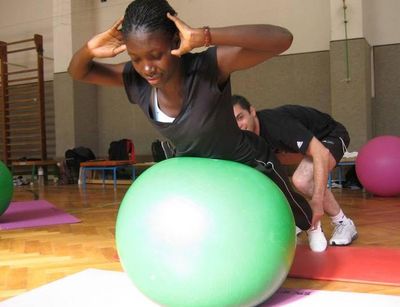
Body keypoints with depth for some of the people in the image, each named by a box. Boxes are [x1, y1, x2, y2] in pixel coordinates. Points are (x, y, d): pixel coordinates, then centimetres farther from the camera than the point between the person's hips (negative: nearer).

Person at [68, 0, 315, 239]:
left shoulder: (209, 67, -40)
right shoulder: (136, 81, -25)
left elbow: (282, 39, -51)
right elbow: (78, 73, -10)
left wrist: (205, 36, -60)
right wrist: (89, 49, -34)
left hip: (246, 162, -3)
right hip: (193, 165, 4)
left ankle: (311, 225, 63)